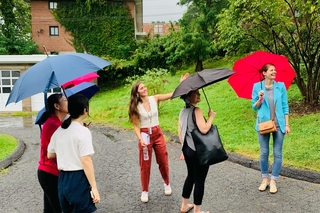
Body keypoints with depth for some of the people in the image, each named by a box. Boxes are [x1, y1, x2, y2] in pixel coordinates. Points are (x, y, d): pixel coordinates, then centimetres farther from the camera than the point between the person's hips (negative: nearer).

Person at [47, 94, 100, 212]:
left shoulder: (59, 131, 6)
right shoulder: (83, 131, -15)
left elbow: (50, 155, 15)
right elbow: (86, 161, -18)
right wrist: (93, 187, -14)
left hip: (62, 180, 7)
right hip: (79, 180, -7)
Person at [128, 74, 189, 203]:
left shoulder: (154, 99, -3)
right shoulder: (135, 107, -8)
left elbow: (172, 95, -11)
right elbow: (136, 126, -8)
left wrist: (181, 83, -23)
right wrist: (141, 139, -21)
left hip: (158, 133, 3)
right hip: (145, 135, -2)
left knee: (163, 161, 12)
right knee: (145, 165, 6)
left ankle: (167, 184, 37)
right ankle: (145, 191, 23)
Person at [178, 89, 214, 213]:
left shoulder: (182, 111, 7)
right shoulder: (196, 110, -18)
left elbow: (179, 132, 12)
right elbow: (204, 129, -28)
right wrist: (211, 116, -13)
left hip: (187, 149, 9)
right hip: (199, 151, -9)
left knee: (190, 176, 23)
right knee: (199, 181, 5)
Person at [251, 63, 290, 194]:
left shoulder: (280, 86, 0)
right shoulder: (257, 86, -2)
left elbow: (285, 107, 3)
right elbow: (254, 107, 3)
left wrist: (287, 124, -1)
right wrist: (260, 100, -17)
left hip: (278, 124, 1)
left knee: (277, 154, 4)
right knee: (264, 153, 8)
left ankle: (273, 181, 16)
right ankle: (265, 179, 22)